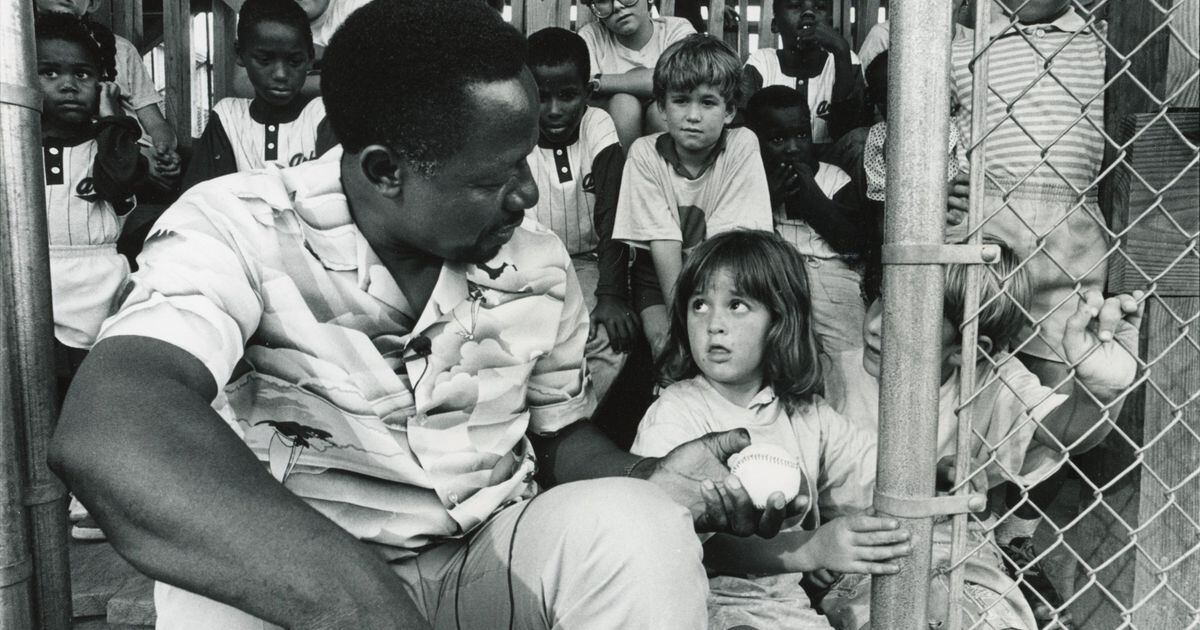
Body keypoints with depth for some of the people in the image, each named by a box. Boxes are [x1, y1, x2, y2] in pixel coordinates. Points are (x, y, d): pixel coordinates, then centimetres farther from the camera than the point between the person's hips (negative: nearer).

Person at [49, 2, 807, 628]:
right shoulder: (239, 231, -17)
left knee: (634, 525, -27)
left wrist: (651, 483, -11)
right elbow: (112, 433, -34)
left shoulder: (540, 263, -1)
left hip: (491, 563, 2)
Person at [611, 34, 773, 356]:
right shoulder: (645, 153, -12)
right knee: (665, 340, -26)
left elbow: (727, 239, -18)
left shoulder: (743, 145, -13)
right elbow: (664, 243, -17)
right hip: (659, 272, 0)